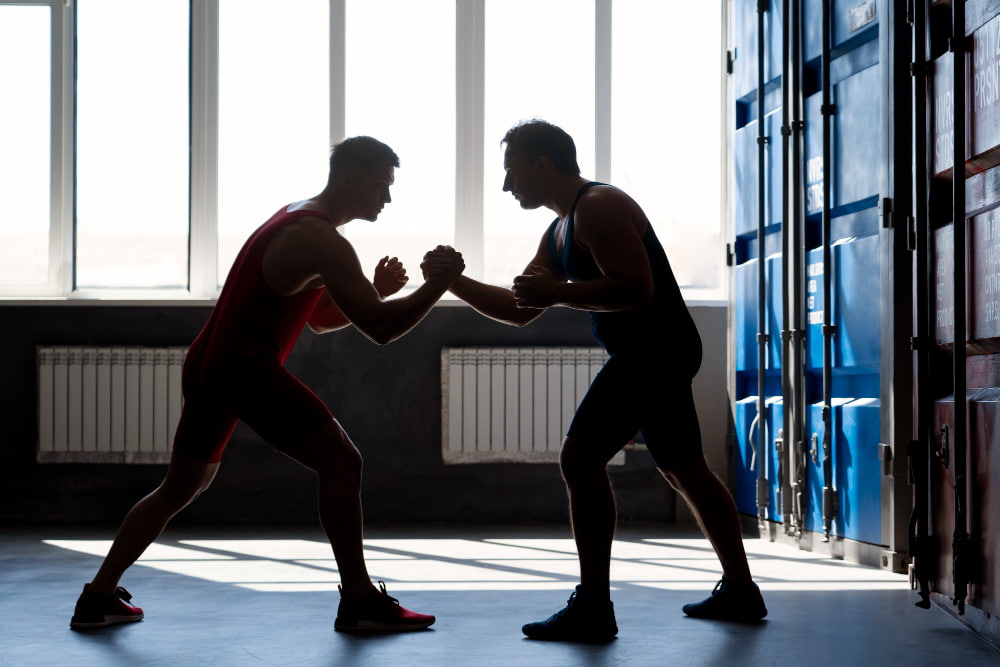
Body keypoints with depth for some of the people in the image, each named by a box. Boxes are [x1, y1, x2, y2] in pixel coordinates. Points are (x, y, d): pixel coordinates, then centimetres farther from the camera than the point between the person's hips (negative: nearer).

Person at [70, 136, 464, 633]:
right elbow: (381, 329, -19)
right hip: (247, 369, -10)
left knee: (181, 485, 19)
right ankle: (358, 601, -4)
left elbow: (320, 319, 24)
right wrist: (436, 286, -14)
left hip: (206, 365, 10)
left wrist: (374, 290, 11)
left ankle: (98, 598, 21)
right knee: (341, 462, -6)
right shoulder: (322, 241, -13)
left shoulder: (294, 219, 19)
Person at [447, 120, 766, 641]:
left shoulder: (599, 207, -14)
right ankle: (739, 590, 30)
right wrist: (456, 283, 8)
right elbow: (519, 310, 18)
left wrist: (557, 293, -22)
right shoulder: (560, 232, 17)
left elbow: (636, 288, -25)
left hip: (655, 348, -11)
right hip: (657, 352, 11)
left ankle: (592, 608, -12)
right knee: (684, 469, 19)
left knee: (580, 458, -14)